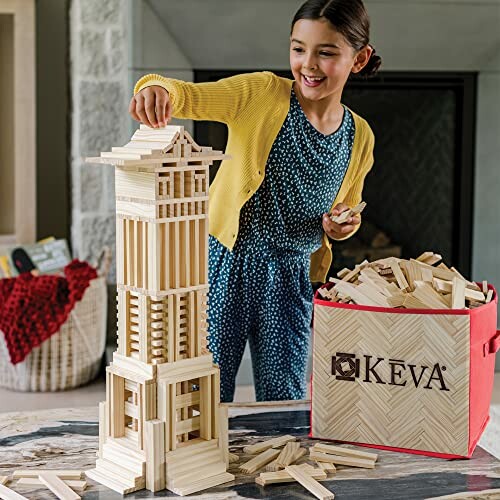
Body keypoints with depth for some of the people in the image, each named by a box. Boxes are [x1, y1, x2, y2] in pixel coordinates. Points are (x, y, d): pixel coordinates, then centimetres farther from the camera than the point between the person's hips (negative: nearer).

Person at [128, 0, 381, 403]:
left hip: (291, 278, 3)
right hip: (225, 264, -3)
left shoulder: (359, 137, 4)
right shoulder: (260, 95, -9)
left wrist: (342, 227, -3)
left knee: (285, 402, 11)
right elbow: (191, 96, -24)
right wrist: (159, 89, -47)